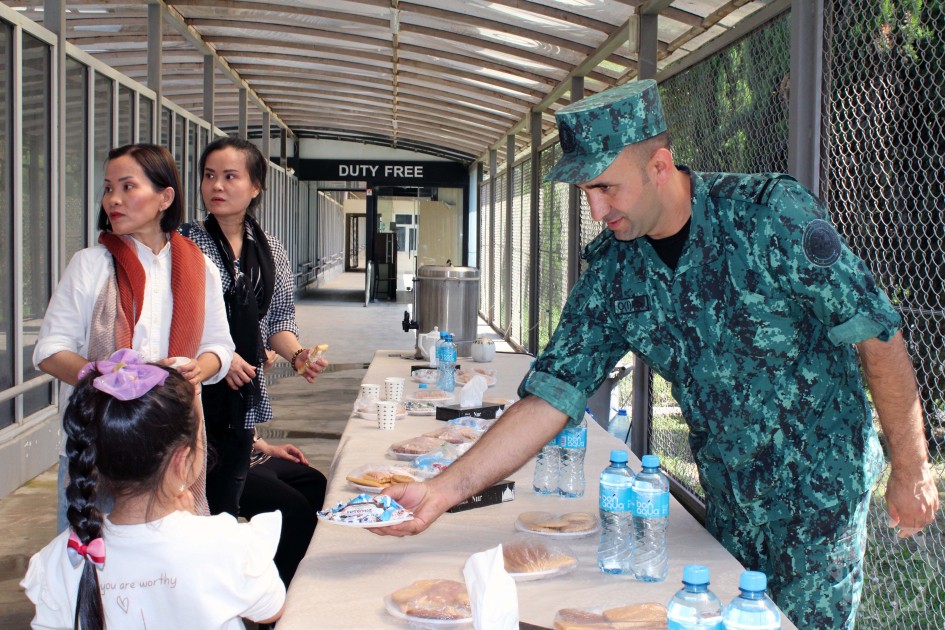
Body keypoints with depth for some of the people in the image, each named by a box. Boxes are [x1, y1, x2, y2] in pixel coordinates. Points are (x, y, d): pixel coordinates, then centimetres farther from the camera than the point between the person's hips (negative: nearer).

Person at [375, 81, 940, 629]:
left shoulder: (770, 214, -21)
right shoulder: (613, 269, -8)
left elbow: (878, 336, -15)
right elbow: (550, 398, -11)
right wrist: (442, 491, -20)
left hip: (823, 489, -4)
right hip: (729, 501, 4)